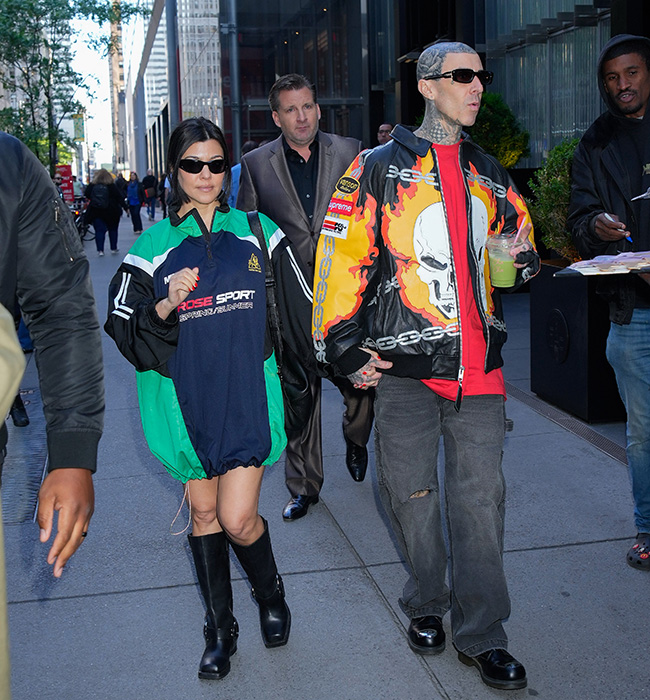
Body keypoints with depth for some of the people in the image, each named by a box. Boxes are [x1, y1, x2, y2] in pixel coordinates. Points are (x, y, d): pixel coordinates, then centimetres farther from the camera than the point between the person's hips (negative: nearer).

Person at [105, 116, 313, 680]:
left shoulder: (257, 231, 4)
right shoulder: (153, 245, 2)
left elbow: (303, 307, 11)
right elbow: (123, 330, -2)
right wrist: (166, 306, -19)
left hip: (248, 395, -1)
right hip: (187, 397, 1)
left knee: (238, 519, -8)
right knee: (203, 513, 11)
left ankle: (271, 592, 25)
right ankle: (220, 631, 28)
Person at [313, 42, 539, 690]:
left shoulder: (489, 175, 15)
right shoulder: (379, 168, 0)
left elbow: (518, 232, 30)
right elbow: (341, 257, -3)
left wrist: (523, 257, 5)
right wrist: (344, 346, -8)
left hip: (478, 364, 3)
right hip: (405, 363, -3)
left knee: (481, 495, 3)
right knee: (411, 493, 6)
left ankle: (480, 634, 15)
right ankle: (426, 604, 30)